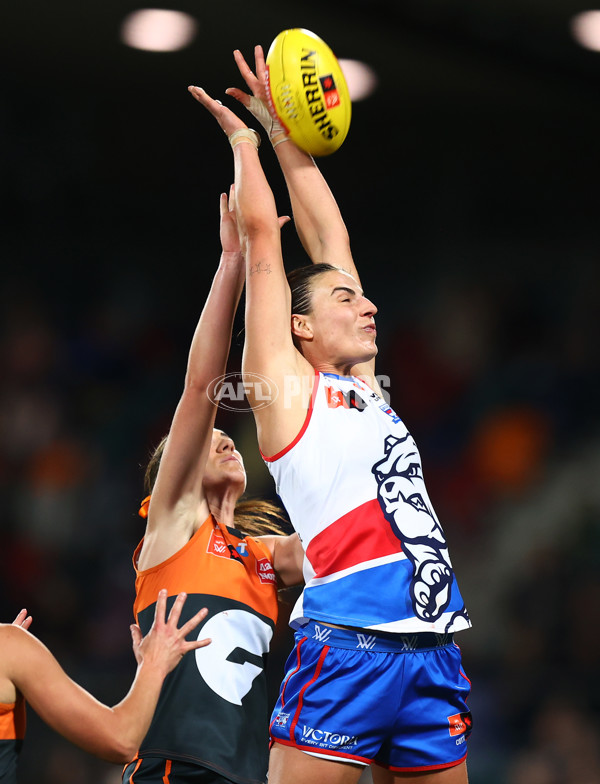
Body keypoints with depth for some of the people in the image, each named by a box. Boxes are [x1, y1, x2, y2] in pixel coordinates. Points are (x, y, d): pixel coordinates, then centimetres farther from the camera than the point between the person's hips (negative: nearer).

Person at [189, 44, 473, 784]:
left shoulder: (363, 385, 21)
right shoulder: (286, 384, 5)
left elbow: (328, 239, 25)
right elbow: (261, 234, 7)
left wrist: (289, 139, 29)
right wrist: (245, 140, 19)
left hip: (432, 650, 7)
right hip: (345, 646, -7)